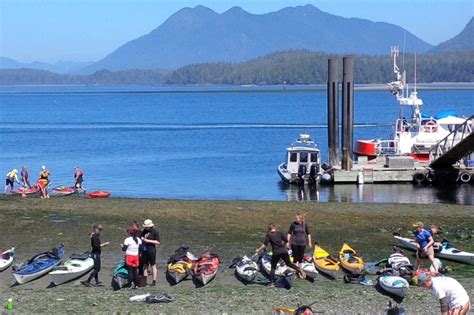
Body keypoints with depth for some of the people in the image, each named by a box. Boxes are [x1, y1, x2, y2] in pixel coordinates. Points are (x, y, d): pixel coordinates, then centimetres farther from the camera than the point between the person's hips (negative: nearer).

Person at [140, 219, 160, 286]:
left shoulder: (155, 232, -6)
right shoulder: (144, 231, 12)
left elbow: (158, 242, -11)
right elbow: (141, 238, 24)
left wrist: (148, 241, -16)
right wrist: (142, 239, 0)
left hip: (151, 250, -6)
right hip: (144, 250, 6)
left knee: (153, 266, -3)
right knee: (145, 266, 8)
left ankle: (154, 281, -1)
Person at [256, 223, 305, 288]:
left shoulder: (268, 235, 1)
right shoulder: (279, 233, 12)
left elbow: (265, 244, -6)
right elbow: (286, 241, 14)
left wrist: (258, 249, 5)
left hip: (276, 253, -3)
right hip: (284, 251, 3)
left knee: (273, 267, 9)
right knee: (289, 263, 19)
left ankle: (272, 283, 5)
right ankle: (299, 269, -5)